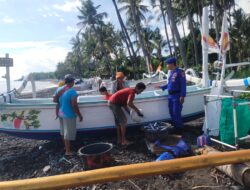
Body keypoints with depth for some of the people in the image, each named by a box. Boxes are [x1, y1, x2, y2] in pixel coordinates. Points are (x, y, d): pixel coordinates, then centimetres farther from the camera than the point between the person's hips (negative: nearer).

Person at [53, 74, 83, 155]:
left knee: (63, 132, 22)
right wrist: (80, 115, -14)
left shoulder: (59, 89, 0)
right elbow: (74, 105, -24)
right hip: (69, 115, -8)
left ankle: (66, 146, 40)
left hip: (60, 113, 8)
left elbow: (54, 100, 9)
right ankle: (68, 151, 17)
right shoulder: (72, 91, -23)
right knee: (68, 133, 5)